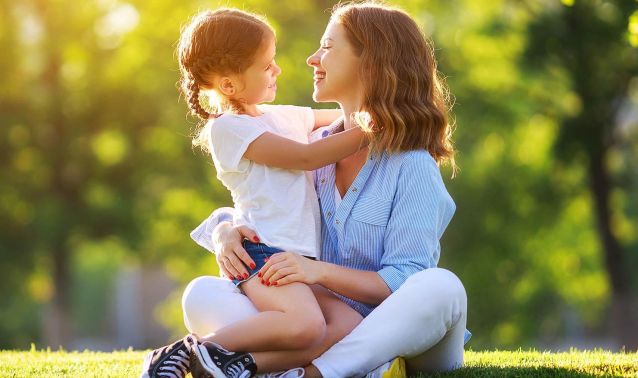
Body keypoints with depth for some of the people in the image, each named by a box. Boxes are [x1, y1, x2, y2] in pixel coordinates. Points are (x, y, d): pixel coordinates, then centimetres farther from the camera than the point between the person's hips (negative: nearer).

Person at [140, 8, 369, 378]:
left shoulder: (285, 116, 20)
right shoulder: (229, 128, -4)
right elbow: (307, 156, -7)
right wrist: (367, 133, -2)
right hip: (261, 251, -8)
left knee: (354, 327, -16)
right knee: (305, 324, -32)